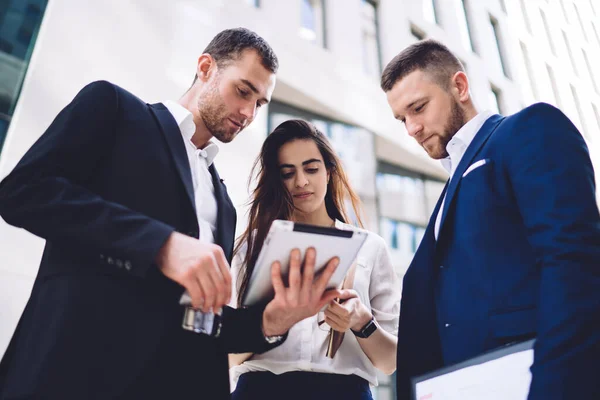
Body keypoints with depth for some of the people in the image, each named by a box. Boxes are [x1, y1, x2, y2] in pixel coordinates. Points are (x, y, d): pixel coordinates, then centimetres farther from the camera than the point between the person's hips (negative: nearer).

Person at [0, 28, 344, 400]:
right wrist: (162, 243, -18)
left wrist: (269, 321, -5)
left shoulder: (222, 199, 21)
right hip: (83, 359, -5)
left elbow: (208, 316, 16)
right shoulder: (113, 105, 8)